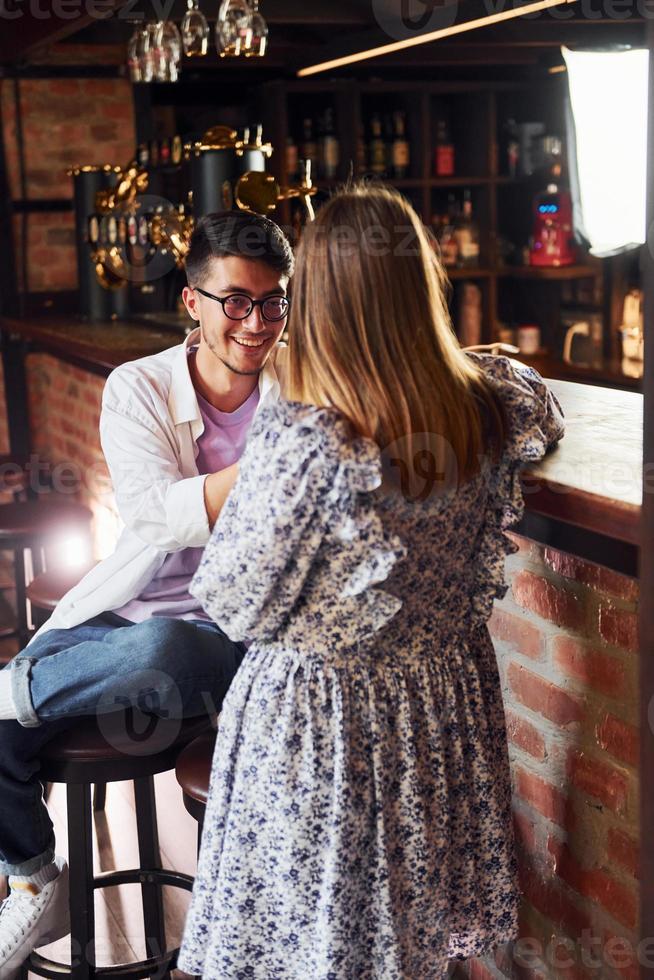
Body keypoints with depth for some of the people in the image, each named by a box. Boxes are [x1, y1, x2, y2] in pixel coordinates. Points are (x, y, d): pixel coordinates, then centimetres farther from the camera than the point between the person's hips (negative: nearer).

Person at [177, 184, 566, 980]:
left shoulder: (301, 442, -28)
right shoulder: (490, 406, -12)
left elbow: (230, 598, -16)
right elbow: (544, 412, 13)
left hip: (321, 716, -5)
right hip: (446, 698, 5)